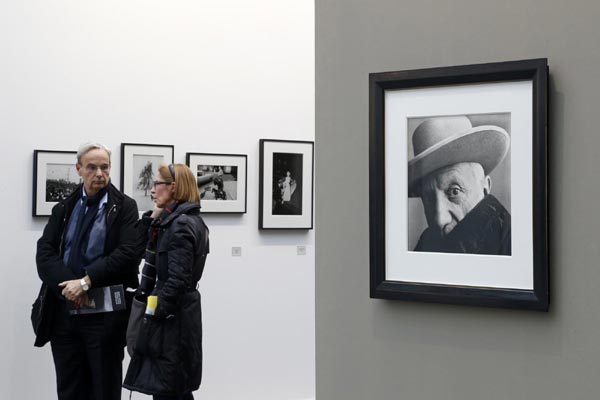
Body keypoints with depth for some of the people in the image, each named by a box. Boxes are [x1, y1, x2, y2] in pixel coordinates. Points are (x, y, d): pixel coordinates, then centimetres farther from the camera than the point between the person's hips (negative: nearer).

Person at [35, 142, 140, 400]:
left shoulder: (124, 207, 0)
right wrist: (66, 285, -15)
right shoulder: (63, 209, 12)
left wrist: (86, 282, -17)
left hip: (105, 313, -4)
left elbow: (128, 253, -12)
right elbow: (44, 253, 2)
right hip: (64, 308, 4)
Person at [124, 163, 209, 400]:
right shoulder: (190, 220, 12)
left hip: (172, 317, -10)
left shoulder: (180, 224, -16)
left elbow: (177, 280, -22)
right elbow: (153, 255, 16)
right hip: (182, 312, 10)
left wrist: (156, 313, -17)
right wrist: (154, 220, 5)